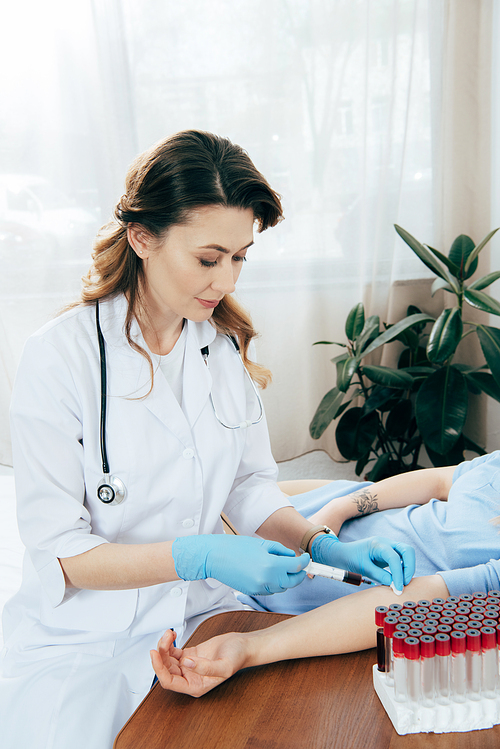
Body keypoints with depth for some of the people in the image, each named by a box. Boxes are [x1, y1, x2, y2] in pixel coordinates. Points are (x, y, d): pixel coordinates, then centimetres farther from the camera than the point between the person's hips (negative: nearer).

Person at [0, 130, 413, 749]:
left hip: (202, 616, 5)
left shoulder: (225, 346, -2)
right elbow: (57, 549, -16)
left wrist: (326, 545, -13)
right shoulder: (58, 359, -19)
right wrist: (199, 556, -27)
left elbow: (250, 485, 4)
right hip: (82, 642, -4)